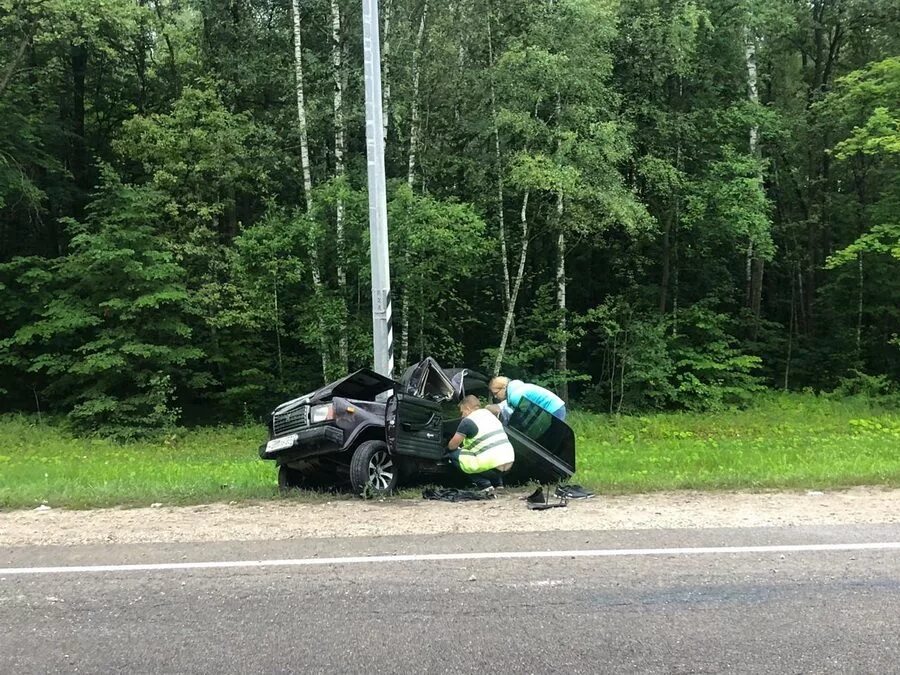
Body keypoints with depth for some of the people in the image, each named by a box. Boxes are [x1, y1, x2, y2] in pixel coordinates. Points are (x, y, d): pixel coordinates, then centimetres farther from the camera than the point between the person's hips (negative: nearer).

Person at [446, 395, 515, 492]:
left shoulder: (467, 421, -5)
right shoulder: (490, 414, 19)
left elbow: (452, 446, 3)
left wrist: (448, 447, 26)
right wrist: (465, 446, 33)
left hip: (493, 465, -8)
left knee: (454, 454, 3)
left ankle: (484, 485, -1)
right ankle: (498, 483, 21)